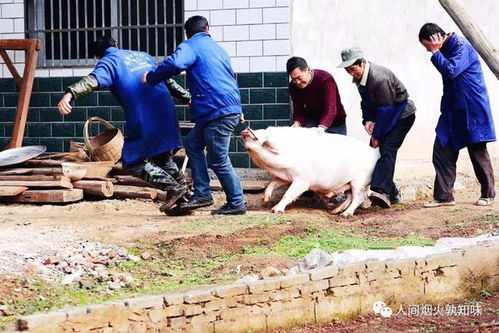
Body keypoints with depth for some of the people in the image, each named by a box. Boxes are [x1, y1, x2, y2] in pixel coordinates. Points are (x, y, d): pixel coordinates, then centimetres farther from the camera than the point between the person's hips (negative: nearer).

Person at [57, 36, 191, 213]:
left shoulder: (108, 62, 5)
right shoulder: (143, 56, 24)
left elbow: (94, 80, -17)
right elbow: (169, 81, 32)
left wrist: (70, 94, -33)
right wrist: (188, 98, 45)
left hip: (144, 120, -7)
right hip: (167, 114, 7)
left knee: (132, 162, 4)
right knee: (164, 160, 21)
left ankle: (173, 187, -7)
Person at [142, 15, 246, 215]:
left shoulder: (190, 47, -2)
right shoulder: (217, 49, 23)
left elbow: (175, 64, -24)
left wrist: (151, 78, -9)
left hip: (217, 112, -9)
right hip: (232, 107, 9)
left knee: (218, 160, -1)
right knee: (193, 143, 18)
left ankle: (237, 204, 4)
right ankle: (202, 194, 13)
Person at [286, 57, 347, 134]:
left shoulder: (326, 79, -29)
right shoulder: (293, 86, -13)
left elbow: (330, 108, -37)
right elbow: (298, 110, -9)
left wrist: (321, 128, -53)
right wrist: (297, 123, -33)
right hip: (312, 121, 3)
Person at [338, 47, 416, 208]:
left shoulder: (379, 78, -31)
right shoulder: (359, 77, -2)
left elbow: (386, 110, -26)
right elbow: (366, 101, 10)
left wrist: (377, 136, -20)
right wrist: (367, 120, -9)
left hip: (402, 115, -9)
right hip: (385, 116, 9)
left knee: (387, 149, -25)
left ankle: (381, 191, -38)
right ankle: (393, 194, 9)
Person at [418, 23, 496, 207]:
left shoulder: (461, 46, -16)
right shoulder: (446, 49, 11)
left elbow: (451, 71, -28)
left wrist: (435, 52, -19)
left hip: (471, 109, -9)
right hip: (452, 110, 9)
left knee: (477, 151, 2)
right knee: (442, 150, 0)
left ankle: (488, 194, 15)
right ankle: (443, 196, 1)